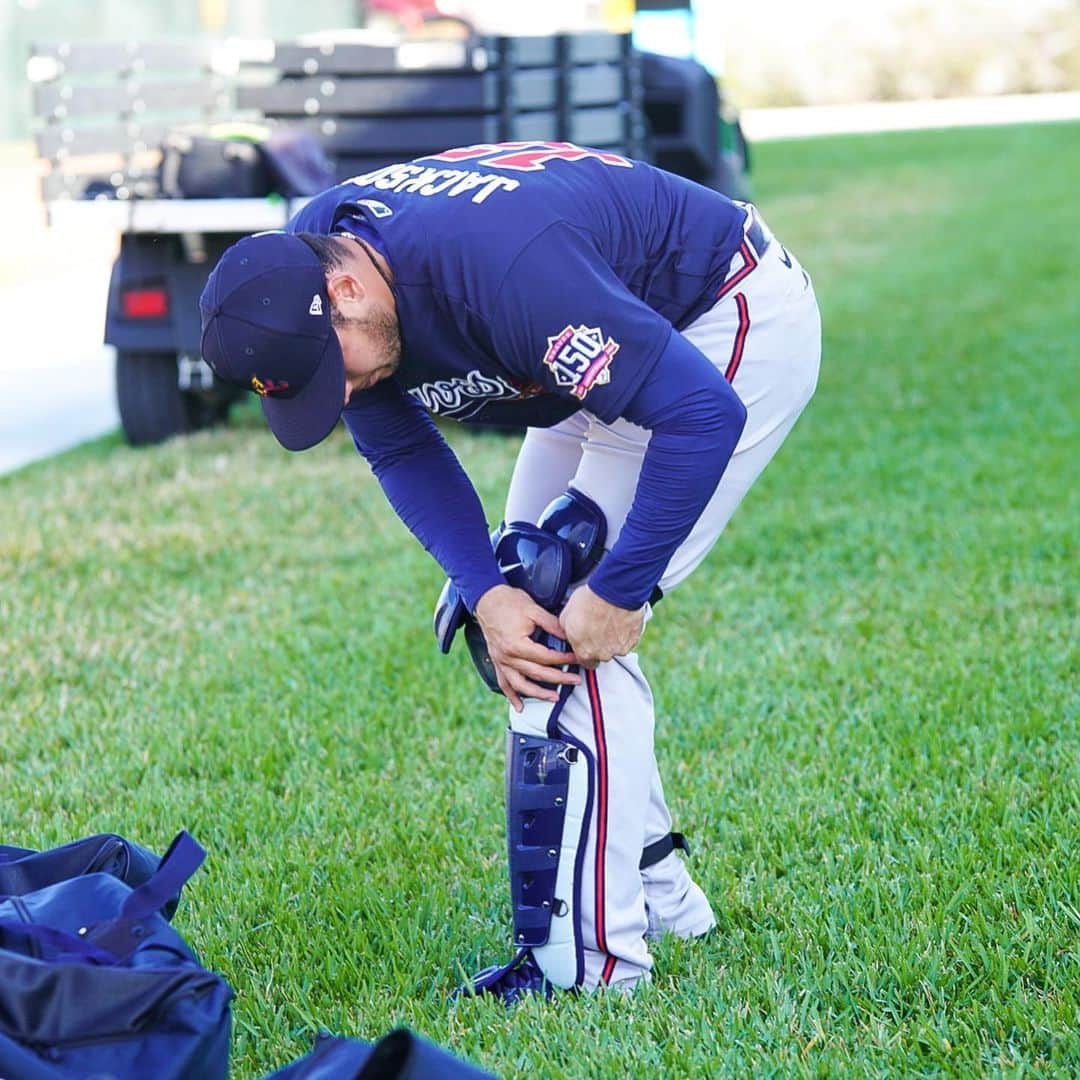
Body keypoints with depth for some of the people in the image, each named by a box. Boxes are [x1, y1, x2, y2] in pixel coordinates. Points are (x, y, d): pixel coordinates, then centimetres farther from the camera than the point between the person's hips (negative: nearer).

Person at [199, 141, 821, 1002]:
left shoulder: (494, 269, -40)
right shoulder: (301, 268, -15)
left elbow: (705, 414, -36)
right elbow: (404, 453, -6)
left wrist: (617, 590, -31)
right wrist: (487, 593, -21)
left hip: (740, 322, -9)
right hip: (629, 337, 9)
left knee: (577, 619, -17)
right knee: (530, 596, 8)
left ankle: (592, 961, -14)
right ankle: (656, 891, 19)